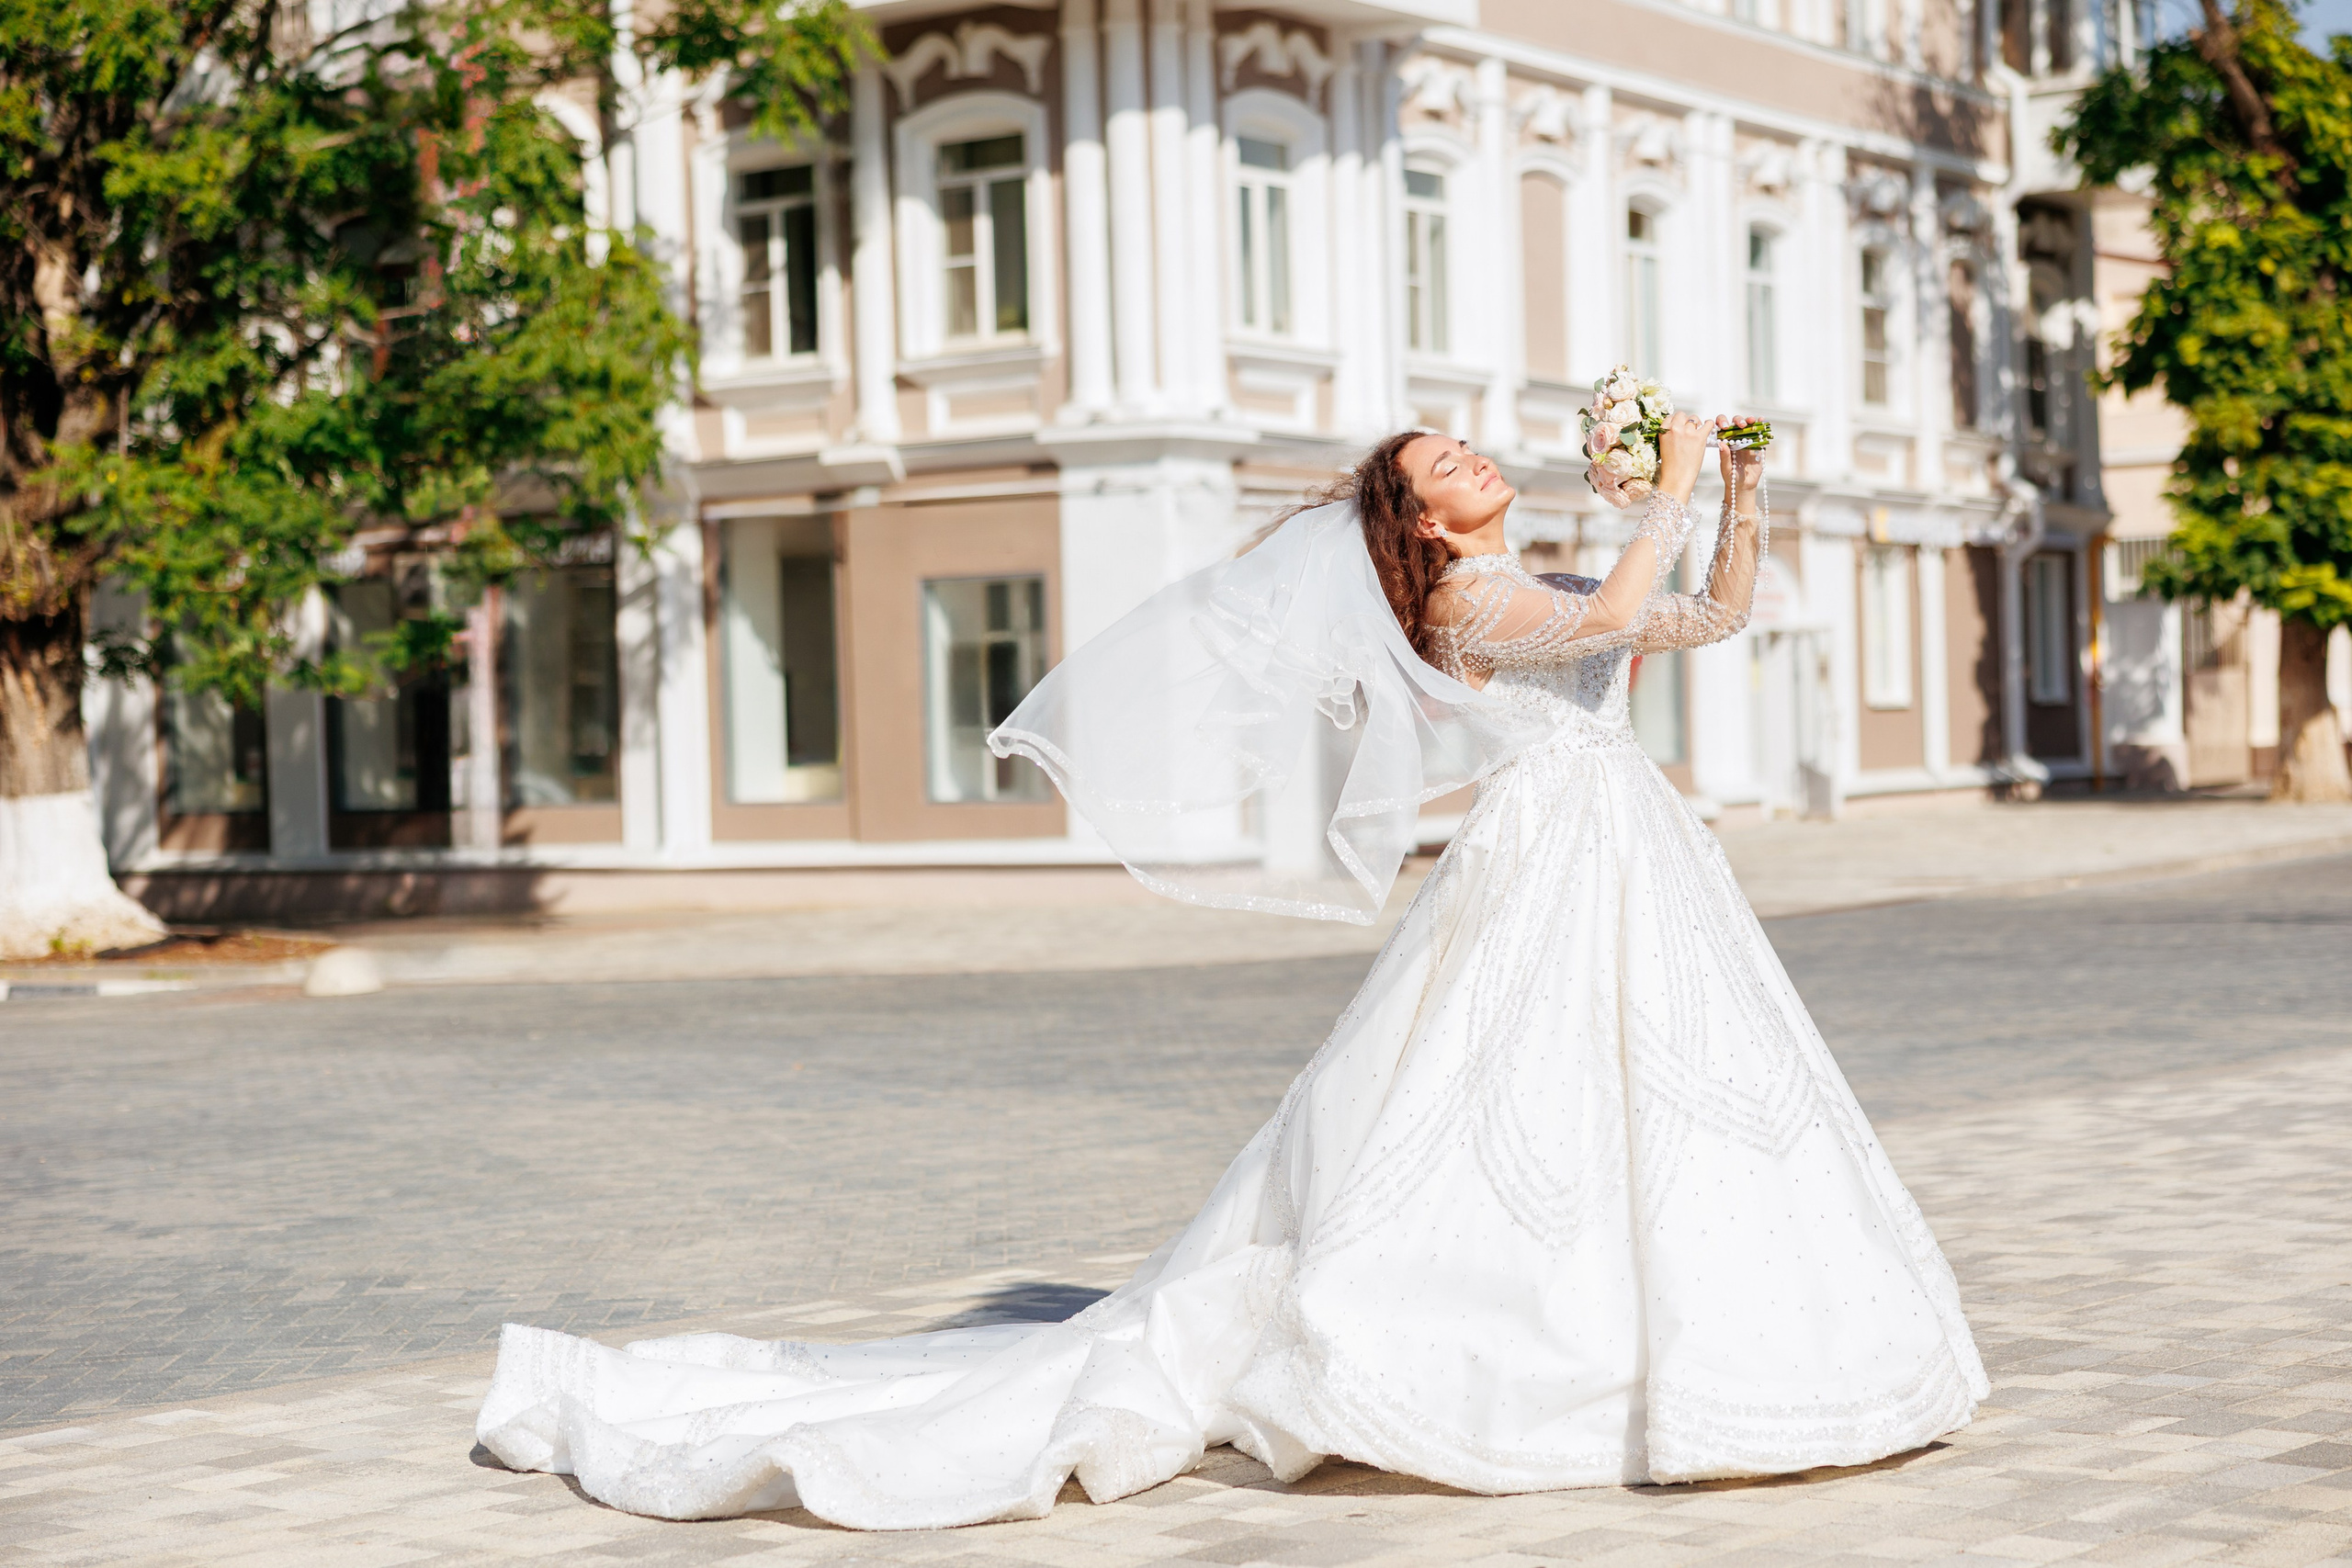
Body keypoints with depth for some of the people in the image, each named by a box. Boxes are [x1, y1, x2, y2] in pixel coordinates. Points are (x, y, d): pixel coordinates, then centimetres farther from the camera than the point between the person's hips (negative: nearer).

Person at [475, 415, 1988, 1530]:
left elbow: (1718, 617, 26)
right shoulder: (1463, 599, -8)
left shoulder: (1542, 598, 21)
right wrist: (1672, 488, -15)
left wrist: (1745, 498, 14)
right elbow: (1613, 618, -26)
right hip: (1546, 881, -9)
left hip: (1632, 884, 9)